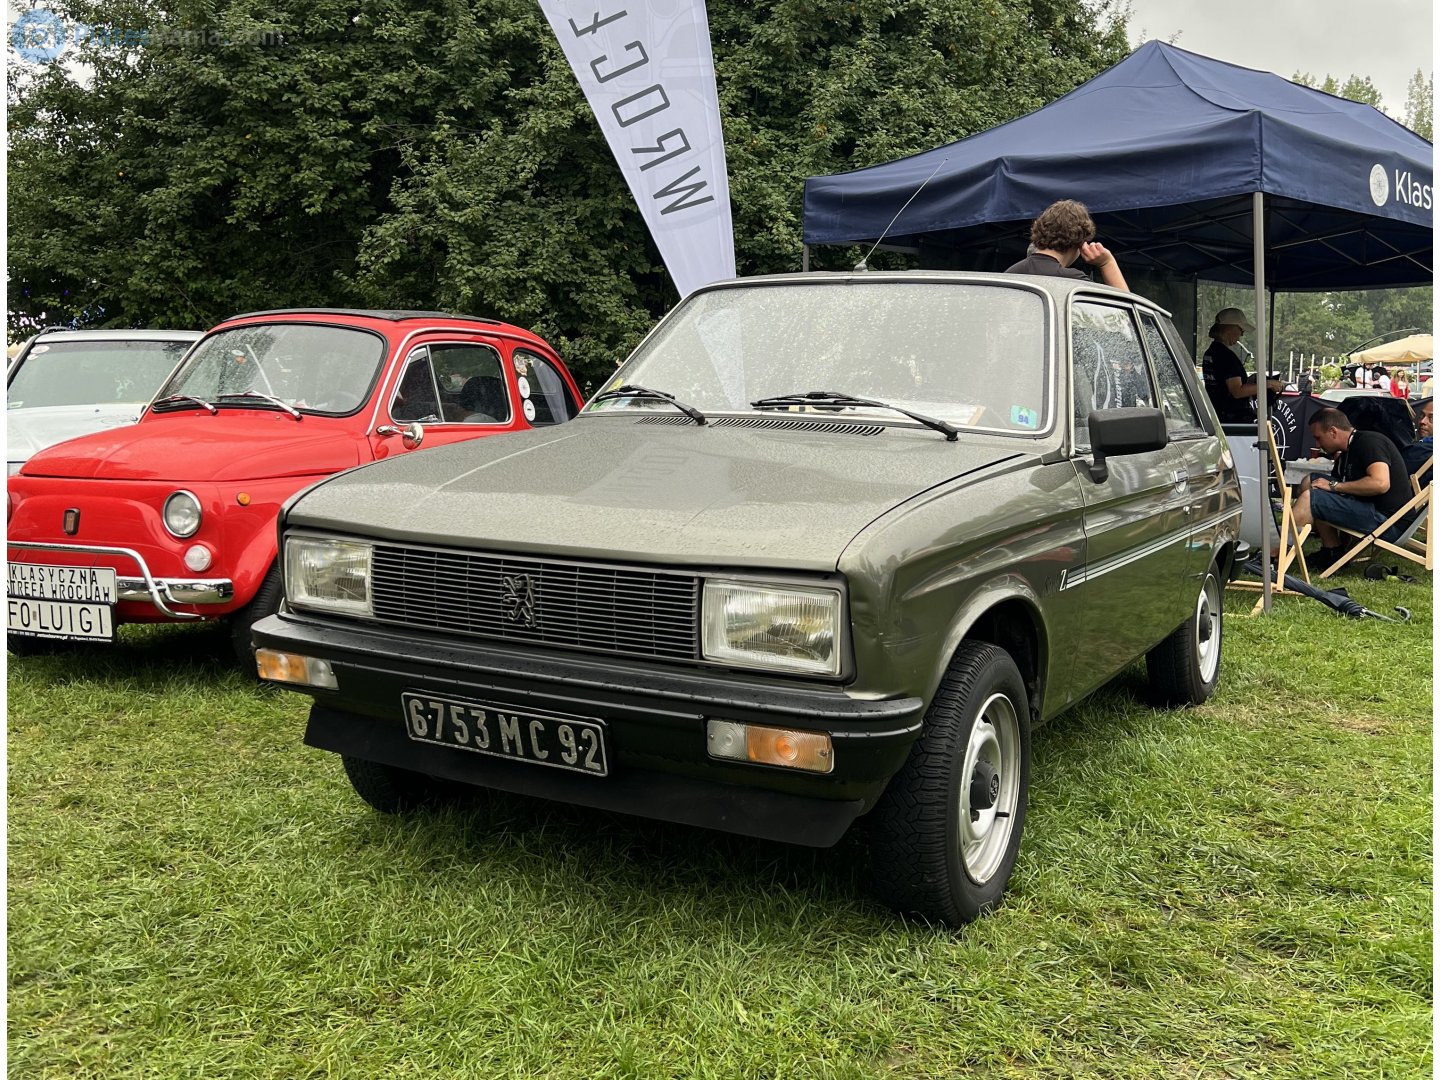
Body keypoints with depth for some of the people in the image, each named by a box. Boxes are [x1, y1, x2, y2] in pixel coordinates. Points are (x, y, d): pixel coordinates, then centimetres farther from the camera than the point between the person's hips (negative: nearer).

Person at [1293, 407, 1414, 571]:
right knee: (1310, 483, 8)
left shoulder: (1369, 442, -10)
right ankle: (1332, 553, 1)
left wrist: (1334, 486, -18)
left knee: (1310, 497, -17)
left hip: (1389, 520, -10)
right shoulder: (1345, 456, 18)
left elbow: (1381, 483, -26)